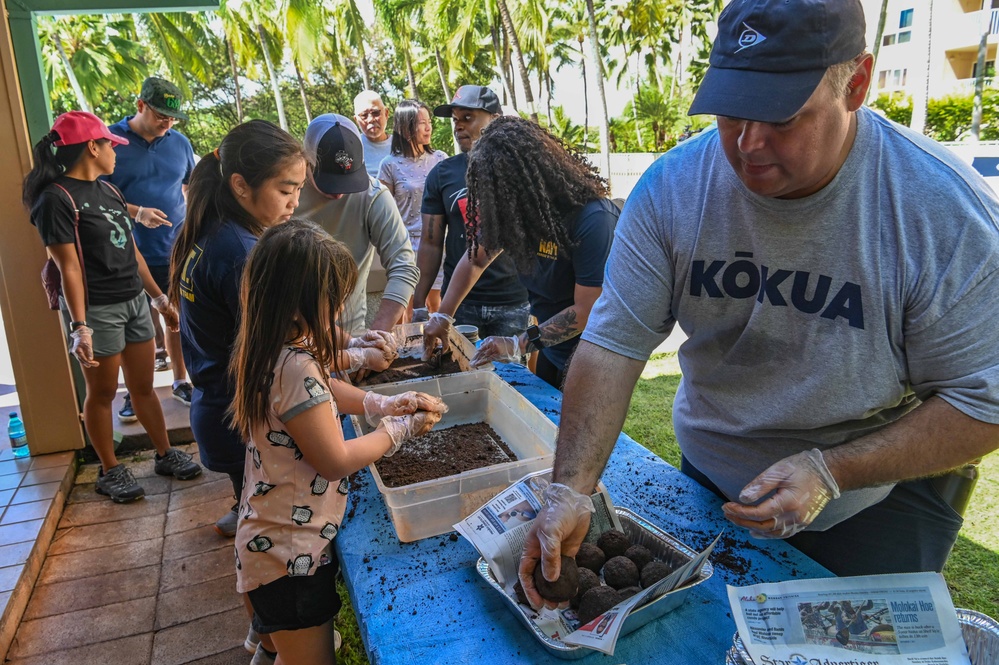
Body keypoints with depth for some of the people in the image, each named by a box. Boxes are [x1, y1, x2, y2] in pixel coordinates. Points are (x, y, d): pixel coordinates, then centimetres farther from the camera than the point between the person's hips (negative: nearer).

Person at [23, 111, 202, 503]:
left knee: (143, 386, 14)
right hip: (97, 309, -7)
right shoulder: (56, 199, -13)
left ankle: (166, 455, 25)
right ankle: (110, 471, 20)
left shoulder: (108, 190, 11)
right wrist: (80, 327, -21)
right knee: (102, 393, 7)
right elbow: (69, 268, -17)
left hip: (134, 302, 7)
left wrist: (160, 299, 16)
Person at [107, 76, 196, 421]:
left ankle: (180, 382, 27)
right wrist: (135, 212, -22)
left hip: (176, 251, 3)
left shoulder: (180, 142, 5)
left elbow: (191, 185, 17)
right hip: (130, 255, -3)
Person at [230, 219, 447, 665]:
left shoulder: (270, 351, -3)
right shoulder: (295, 369, -31)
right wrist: (401, 430, -10)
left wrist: (382, 403, 0)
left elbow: (320, 391, 14)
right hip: (290, 556, -9)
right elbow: (336, 461, -24)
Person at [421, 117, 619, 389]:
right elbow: (475, 259, 7)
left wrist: (519, 345, -26)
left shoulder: (592, 218, -28)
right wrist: (442, 316, 2)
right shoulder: (517, 208, -6)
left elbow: (585, 311, -26)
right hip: (551, 348, 7)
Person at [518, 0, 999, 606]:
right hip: (708, 478, 3)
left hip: (874, 502, -2)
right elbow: (615, 341, -18)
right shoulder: (672, 188, -18)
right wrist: (572, 487, -27)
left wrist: (829, 472, -29)